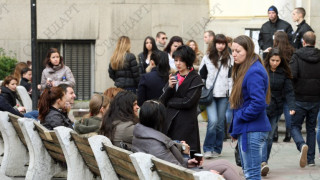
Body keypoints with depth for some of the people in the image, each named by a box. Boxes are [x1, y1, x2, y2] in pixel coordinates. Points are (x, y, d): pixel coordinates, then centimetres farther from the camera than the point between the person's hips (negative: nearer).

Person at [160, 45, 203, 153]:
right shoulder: (173, 77, 15)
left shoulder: (195, 79, -4)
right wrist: (169, 87, -9)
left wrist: (169, 102, 0)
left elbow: (188, 102, -13)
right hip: (169, 122, 6)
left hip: (186, 124, -6)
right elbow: (162, 101, 9)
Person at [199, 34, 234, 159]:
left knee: (220, 123, 5)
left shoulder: (230, 59, 7)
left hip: (223, 95, 1)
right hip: (210, 94, -1)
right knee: (213, 121, -15)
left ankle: (217, 149, 16)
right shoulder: (207, 58, 6)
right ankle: (208, 149, -6)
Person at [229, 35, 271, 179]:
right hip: (245, 129, 10)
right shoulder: (243, 69, 14)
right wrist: (235, 128, 14)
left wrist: (240, 117, -12)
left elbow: (258, 103, -25)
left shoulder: (254, 72, -17)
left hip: (252, 131, -10)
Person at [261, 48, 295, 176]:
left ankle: (264, 162, 13)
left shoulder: (284, 73, 4)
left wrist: (291, 106, -10)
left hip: (276, 109, 2)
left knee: (269, 137, 5)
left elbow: (288, 91, 3)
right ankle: (263, 162, -19)